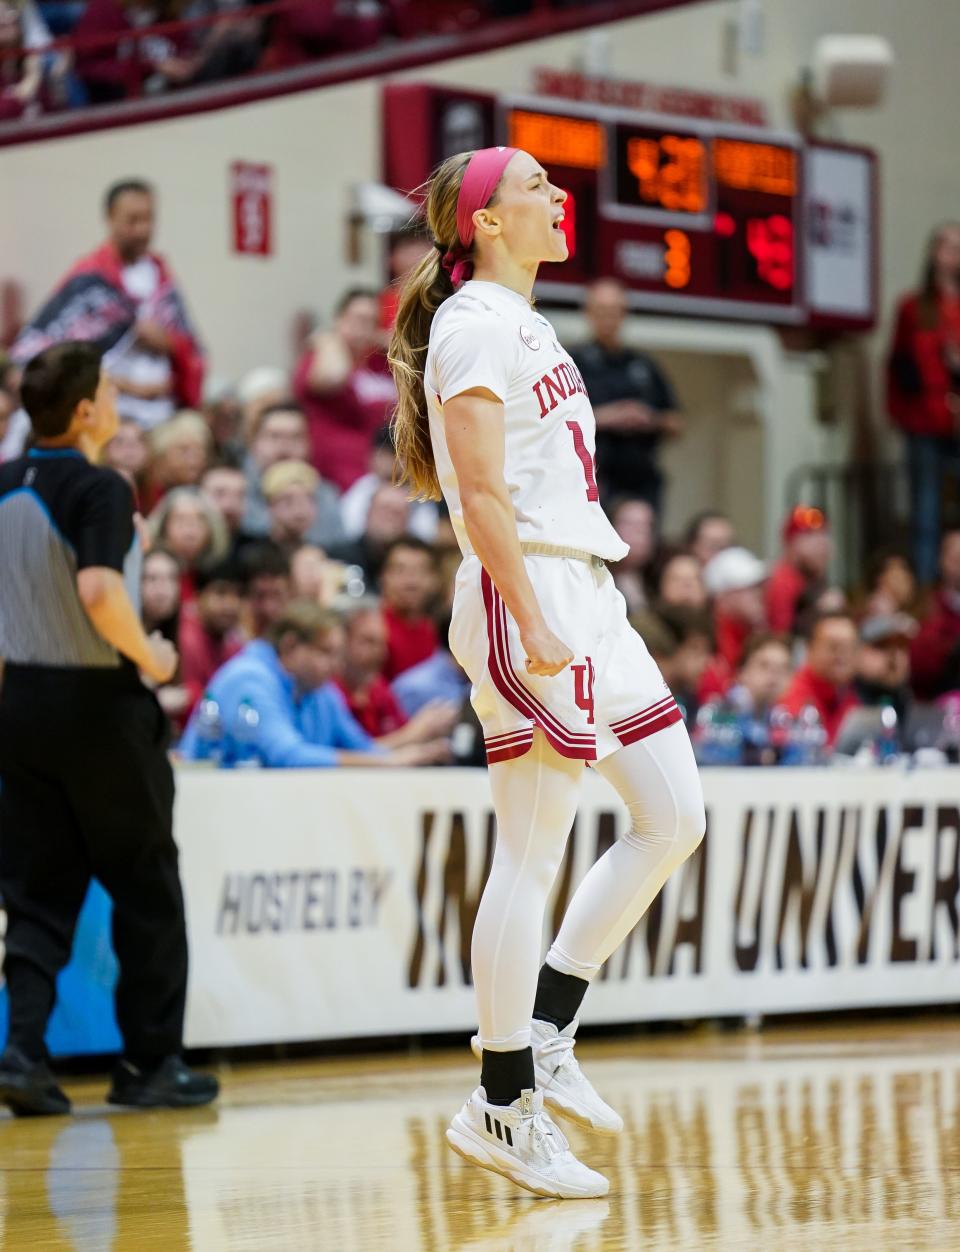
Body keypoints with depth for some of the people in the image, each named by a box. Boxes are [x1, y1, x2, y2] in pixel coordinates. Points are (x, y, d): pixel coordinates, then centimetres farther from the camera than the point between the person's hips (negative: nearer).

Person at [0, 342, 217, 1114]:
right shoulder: (99, 491, -17)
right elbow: (99, 591, -31)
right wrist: (148, 654, -16)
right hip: (98, 704, -6)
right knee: (146, 889, 8)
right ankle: (150, 1064, 13)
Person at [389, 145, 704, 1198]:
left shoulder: (523, 322, 20)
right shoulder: (474, 324, -10)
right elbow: (480, 495, -17)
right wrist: (535, 628, -22)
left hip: (585, 594, 10)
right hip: (528, 595, -10)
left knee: (672, 817, 8)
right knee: (531, 856, -7)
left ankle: (542, 1031, 13)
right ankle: (503, 1107, -1)